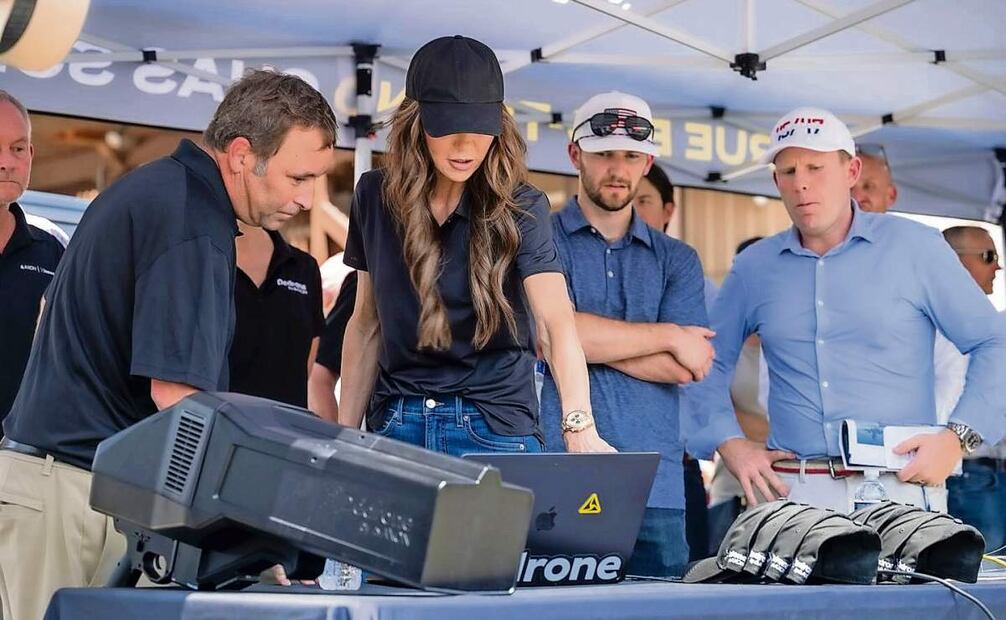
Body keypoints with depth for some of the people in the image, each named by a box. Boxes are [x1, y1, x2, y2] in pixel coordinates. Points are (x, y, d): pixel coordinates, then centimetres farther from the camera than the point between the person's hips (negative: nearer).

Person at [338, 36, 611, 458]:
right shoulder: (376, 197, 3)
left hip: (493, 426, -3)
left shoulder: (518, 208, -8)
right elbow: (366, 323, 10)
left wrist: (579, 426, -37)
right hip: (395, 423, 3)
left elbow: (555, 320, -22)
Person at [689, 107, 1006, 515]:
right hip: (790, 494, 2)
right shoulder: (754, 267, 12)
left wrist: (958, 437, -7)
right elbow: (708, 362, 20)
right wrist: (729, 443, 5)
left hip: (900, 486, -2)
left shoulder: (914, 247, 4)